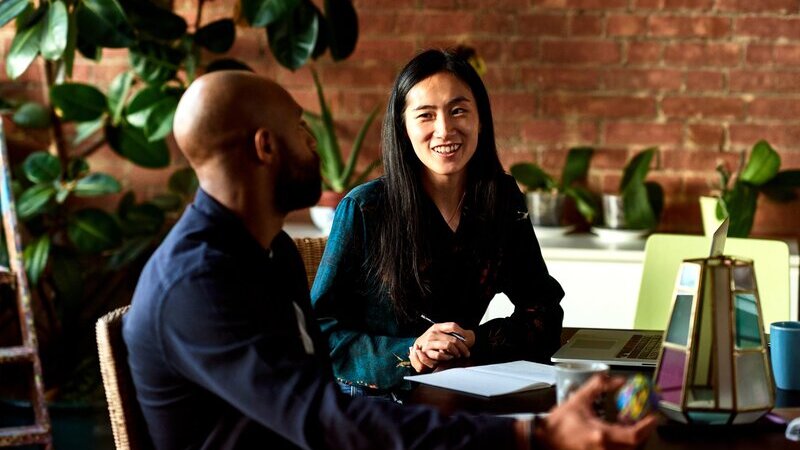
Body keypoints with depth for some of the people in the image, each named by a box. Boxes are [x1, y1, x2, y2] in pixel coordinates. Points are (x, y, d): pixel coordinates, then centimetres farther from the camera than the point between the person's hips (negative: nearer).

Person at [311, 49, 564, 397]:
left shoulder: (502, 199, 4)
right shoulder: (363, 209, -9)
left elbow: (543, 312, 7)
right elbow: (321, 328, -8)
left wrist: (476, 341, -13)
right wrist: (407, 353, -23)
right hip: (365, 399, -4)